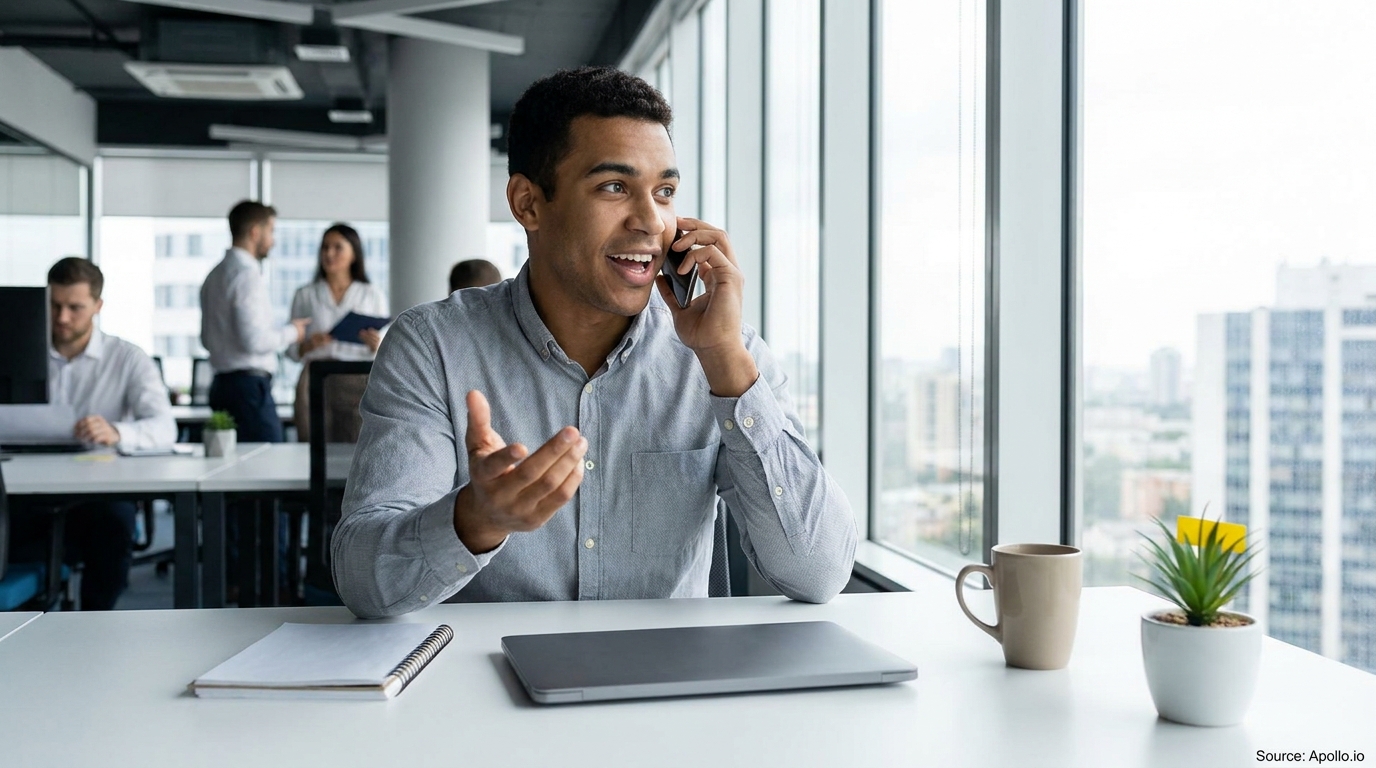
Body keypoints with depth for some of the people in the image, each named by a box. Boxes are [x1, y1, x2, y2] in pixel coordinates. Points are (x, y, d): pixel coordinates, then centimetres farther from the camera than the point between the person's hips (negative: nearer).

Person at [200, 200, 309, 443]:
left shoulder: (215, 276, 16)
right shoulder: (248, 276, -13)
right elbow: (254, 340, -21)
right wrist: (290, 332, -4)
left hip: (222, 384, 10)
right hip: (249, 384, -10)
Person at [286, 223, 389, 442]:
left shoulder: (373, 295, 11)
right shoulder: (305, 295, 12)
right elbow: (291, 350, 12)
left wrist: (375, 345, -11)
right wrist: (309, 345, -8)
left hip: (358, 382, 0)